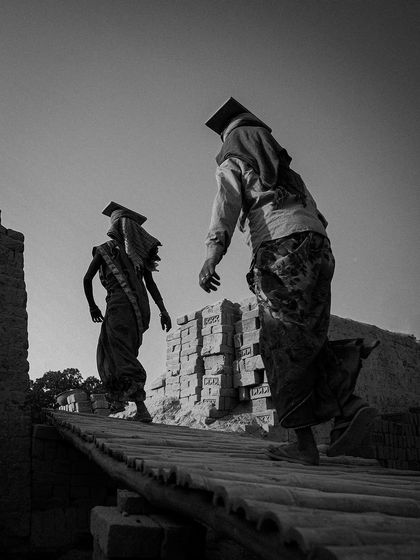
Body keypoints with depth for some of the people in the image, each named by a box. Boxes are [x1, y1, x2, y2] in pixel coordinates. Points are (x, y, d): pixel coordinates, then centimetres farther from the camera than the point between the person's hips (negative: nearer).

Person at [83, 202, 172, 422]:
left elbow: (87, 279, 4)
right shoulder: (139, 252, 15)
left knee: (123, 356, -8)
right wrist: (163, 311, 5)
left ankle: (142, 409, -19)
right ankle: (118, 399, 13)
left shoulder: (105, 249, 3)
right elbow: (151, 284, 8)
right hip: (141, 306, 6)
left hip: (119, 304, -6)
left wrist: (92, 306, 17)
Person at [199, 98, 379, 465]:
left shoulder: (230, 162, 14)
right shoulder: (284, 167, 32)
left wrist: (215, 250, -21)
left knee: (284, 349, -4)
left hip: (280, 246, -6)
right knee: (306, 340, 11)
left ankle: (305, 444, -4)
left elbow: (227, 200, -7)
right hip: (317, 245, 6)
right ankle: (348, 406, -7)